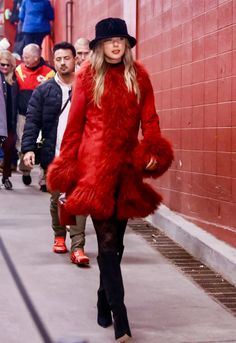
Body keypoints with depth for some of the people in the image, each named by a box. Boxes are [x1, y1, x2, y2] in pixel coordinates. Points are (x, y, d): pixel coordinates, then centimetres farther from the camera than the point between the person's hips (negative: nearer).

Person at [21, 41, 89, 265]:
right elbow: (32, 121, 0)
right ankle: (59, 236, 35)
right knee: (57, 199, 13)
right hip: (54, 155, 2)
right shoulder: (43, 91, 4)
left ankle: (77, 247, -8)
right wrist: (28, 148, -12)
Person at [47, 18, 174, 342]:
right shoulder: (88, 75, 2)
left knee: (116, 239, 11)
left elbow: (149, 118, 9)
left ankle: (105, 301, 29)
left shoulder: (138, 76, 10)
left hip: (127, 163, 4)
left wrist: (153, 151, -7)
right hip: (95, 162, -3)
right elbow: (75, 122, 2)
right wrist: (67, 164, 0)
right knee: (108, 240, -8)